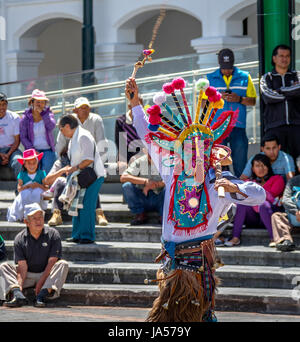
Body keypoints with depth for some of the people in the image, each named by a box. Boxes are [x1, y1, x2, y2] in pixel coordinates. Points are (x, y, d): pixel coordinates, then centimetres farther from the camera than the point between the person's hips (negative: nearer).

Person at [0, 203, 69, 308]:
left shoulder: (53, 234, -4)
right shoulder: (19, 239, -1)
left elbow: (52, 263, -10)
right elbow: (22, 265, -9)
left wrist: (41, 283, -20)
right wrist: (19, 284, -26)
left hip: (47, 275, -1)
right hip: (27, 276, 1)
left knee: (63, 264, -27)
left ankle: (42, 295, -45)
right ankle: (18, 294, -45)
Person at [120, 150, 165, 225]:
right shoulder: (140, 162, -3)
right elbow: (123, 178, -14)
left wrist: (150, 186, -23)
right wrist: (145, 181, -25)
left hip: (159, 200, -1)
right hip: (142, 199, 2)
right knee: (126, 186, -23)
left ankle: (163, 216, -9)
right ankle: (140, 215, -7)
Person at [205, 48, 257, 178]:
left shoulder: (245, 77, 9)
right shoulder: (210, 79, 10)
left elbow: (253, 101, 10)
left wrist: (239, 99, -9)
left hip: (238, 127, 0)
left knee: (240, 162, -1)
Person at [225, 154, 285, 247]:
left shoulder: (277, 179, 14)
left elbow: (271, 195, -4)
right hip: (253, 217, 3)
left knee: (264, 204, -34)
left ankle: (274, 238, -42)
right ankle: (235, 237, -33)